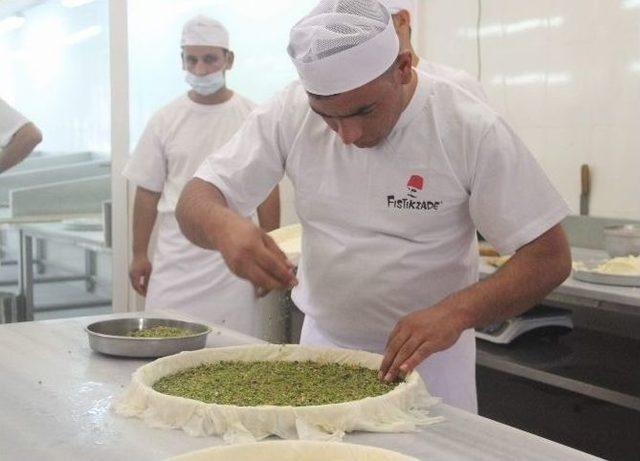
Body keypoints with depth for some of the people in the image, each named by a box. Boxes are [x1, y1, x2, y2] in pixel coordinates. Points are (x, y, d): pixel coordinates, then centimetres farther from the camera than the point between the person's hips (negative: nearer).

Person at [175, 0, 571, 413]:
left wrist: (456, 312, -34)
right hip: (321, 344, 3)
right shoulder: (290, 113, -13)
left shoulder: (473, 129, -20)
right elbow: (196, 200, -11)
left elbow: (549, 258, -18)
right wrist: (222, 224, -35)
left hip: (428, 352, -2)